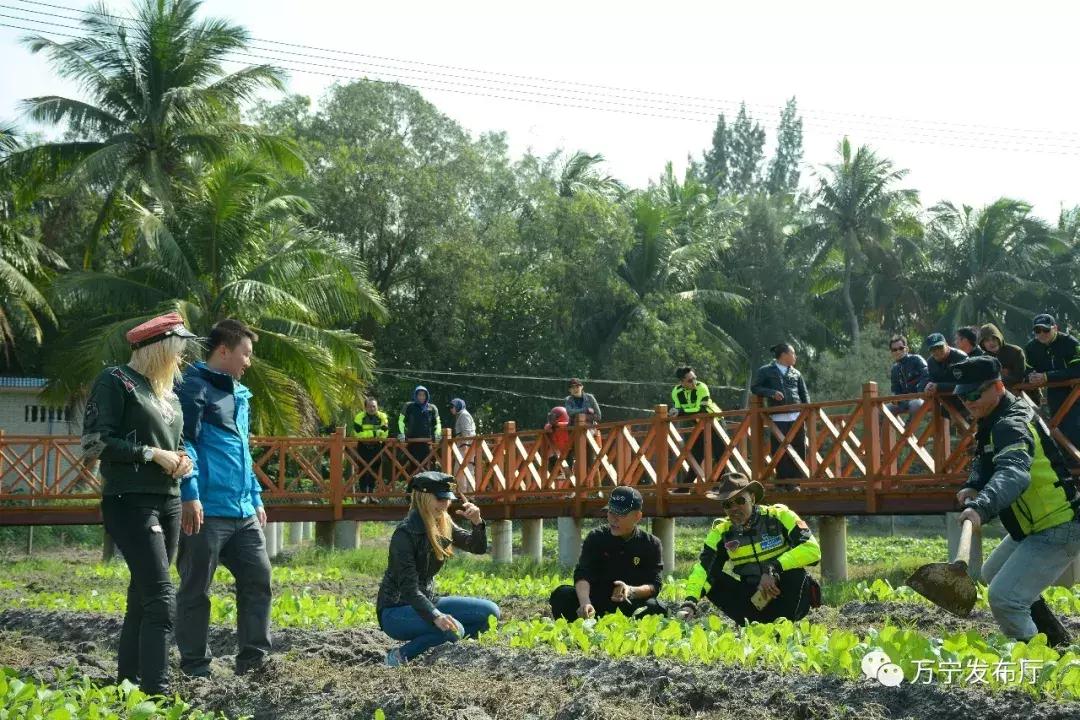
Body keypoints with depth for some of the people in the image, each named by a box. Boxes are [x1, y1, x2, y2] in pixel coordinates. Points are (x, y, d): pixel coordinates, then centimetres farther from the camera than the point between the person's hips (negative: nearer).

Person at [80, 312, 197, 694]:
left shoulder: (168, 391, 16)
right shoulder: (116, 381, -6)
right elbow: (95, 442, -12)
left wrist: (183, 458, 3)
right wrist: (153, 454, -14)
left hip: (168, 502, 8)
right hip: (130, 501, -8)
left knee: (143, 594, 11)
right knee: (162, 596, -16)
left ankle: (127, 682, 18)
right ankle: (155, 692, -17)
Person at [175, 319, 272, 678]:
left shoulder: (239, 394, 22)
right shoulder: (195, 386, -7)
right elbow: (184, 443, -15)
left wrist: (256, 497, 24)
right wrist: (190, 495, -22)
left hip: (244, 512, 9)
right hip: (207, 510, -9)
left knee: (258, 578, 6)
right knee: (196, 589, 1)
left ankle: (253, 659, 14)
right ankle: (195, 668, 8)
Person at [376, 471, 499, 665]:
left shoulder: (443, 525, 2)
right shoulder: (405, 533, -20)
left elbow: (478, 547, 9)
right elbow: (409, 587, -26)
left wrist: (477, 522, -12)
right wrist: (436, 616, -40)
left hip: (426, 601, 8)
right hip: (395, 611, -8)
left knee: (490, 612, -3)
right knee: (453, 628, -32)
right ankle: (401, 656, -13)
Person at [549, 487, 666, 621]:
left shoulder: (651, 544, -2)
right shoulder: (596, 538, -1)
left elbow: (654, 586, -10)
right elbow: (582, 575, -16)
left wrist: (631, 591, -33)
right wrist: (585, 603, -37)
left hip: (631, 606, -1)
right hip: (596, 605, 1)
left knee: (656, 608, -32)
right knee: (562, 594, -25)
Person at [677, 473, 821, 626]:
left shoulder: (778, 515, -13)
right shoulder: (721, 532, -4)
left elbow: (812, 549, -23)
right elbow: (703, 569, -15)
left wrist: (774, 569, -31)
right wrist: (690, 602, -33)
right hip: (755, 597, 3)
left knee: (795, 573, -33)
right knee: (713, 580, -16)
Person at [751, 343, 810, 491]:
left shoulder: (796, 373, 18)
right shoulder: (766, 371, 9)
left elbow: (804, 394, 18)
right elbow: (754, 388, 8)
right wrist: (771, 393, -8)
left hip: (797, 417, 3)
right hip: (778, 418, -3)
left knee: (798, 450, -1)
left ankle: (795, 482, 6)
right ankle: (783, 482, 1)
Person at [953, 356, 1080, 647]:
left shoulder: (1012, 426, -24)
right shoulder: (993, 421, 10)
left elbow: (1013, 474, -43)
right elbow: (985, 462, 17)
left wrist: (981, 508, -59)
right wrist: (973, 486, -7)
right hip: (1037, 526, 12)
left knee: (1004, 598, -21)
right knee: (993, 575, 30)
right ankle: (1056, 643, 38)